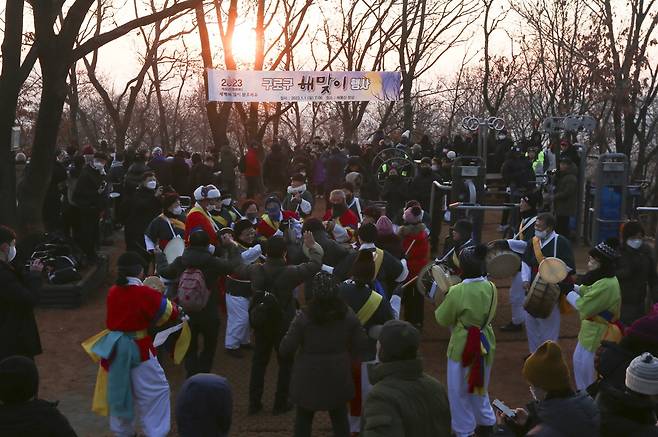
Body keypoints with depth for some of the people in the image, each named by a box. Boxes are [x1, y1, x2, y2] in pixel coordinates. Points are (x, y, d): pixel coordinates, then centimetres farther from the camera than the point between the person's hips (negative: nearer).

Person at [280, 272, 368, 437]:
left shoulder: (303, 317, -20)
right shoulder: (348, 314, -10)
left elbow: (285, 350, -15)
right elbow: (359, 344, -3)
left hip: (309, 376, -2)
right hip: (338, 375, 2)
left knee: (303, 419, 17)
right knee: (340, 418, 19)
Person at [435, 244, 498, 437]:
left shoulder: (457, 291, -24)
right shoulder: (491, 287, -8)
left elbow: (442, 319, -10)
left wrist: (441, 307, 8)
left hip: (462, 345, -5)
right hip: (485, 343, 6)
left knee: (460, 390, 13)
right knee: (479, 386, 27)